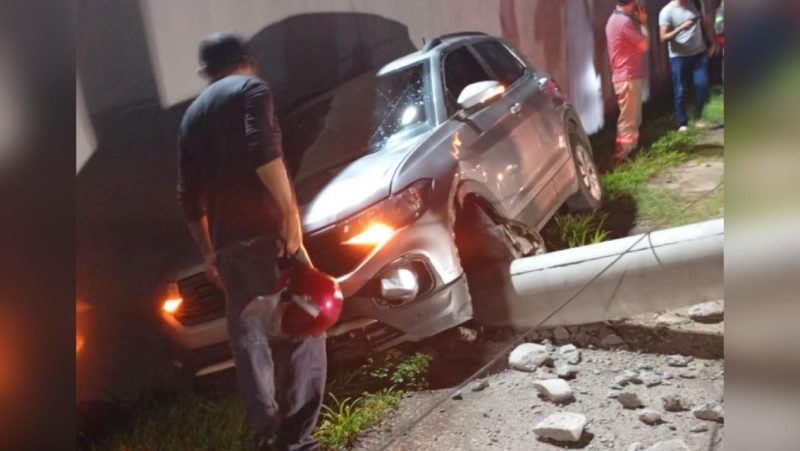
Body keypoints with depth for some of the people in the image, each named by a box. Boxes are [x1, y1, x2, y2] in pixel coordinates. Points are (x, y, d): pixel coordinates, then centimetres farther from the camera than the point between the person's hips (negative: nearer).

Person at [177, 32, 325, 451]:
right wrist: (289, 211, -15)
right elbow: (263, 151, -15)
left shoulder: (192, 115, 23)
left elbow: (188, 196, 21)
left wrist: (208, 250, 27)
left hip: (226, 241, 6)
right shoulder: (251, 88, 4)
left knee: (248, 338, 9)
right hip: (265, 228, -6)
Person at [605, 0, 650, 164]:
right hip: (628, 77, -10)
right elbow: (644, 45, -13)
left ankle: (630, 151, 24)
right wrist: (643, 23, -1)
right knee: (628, 119, -6)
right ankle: (621, 156, -1)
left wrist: (639, 22, 14)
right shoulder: (624, 21, -18)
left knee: (633, 118, 16)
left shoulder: (615, 19, 13)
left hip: (627, 76, 10)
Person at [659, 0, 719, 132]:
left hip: (699, 53, 3)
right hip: (678, 56, -3)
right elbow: (663, 38, -15)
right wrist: (680, 28, -28)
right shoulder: (667, 11, -10)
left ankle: (698, 117, 13)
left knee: (702, 84, -6)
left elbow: (706, 24, 14)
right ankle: (682, 123, 13)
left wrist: (712, 44, 8)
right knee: (680, 91, 1)